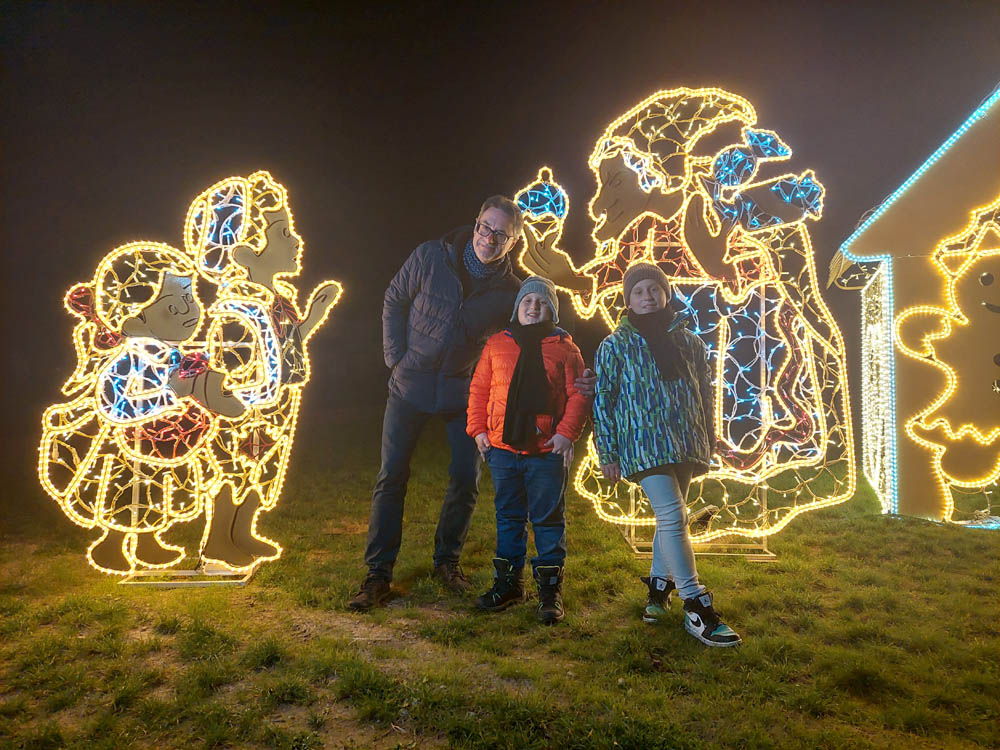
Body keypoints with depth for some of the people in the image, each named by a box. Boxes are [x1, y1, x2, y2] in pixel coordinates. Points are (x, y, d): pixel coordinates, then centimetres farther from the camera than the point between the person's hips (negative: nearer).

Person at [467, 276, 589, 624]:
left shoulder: (564, 348, 2)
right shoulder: (497, 344, 8)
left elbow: (578, 395, -1)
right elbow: (479, 389, 10)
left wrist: (567, 432, -12)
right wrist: (478, 429, 2)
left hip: (548, 451, -2)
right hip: (503, 449, 3)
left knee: (549, 519, 5)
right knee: (508, 517, 13)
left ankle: (550, 589, 18)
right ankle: (508, 582, 26)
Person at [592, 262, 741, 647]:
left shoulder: (689, 341, 12)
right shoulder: (615, 345, 2)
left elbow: (706, 394, 17)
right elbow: (603, 400, 0)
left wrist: (707, 443, 13)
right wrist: (607, 453, -4)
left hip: (686, 446, 5)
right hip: (644, 445, -5)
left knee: (672, 517, 13)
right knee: (673, 517, -14)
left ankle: (659, 588, 30)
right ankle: (697, 608, -9)